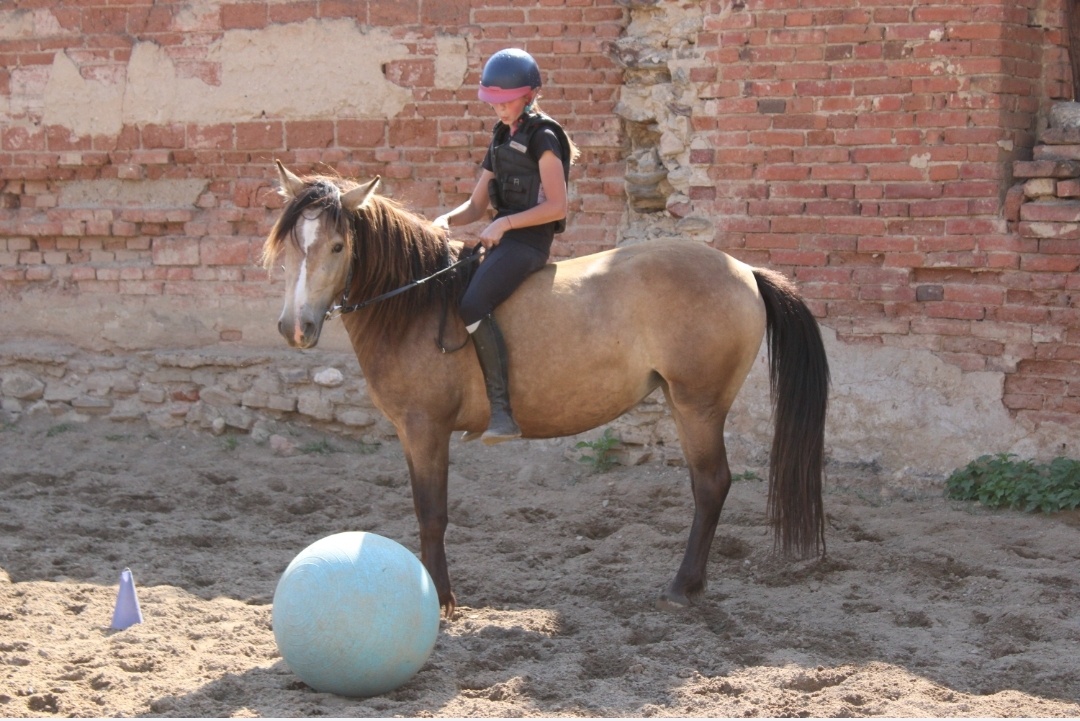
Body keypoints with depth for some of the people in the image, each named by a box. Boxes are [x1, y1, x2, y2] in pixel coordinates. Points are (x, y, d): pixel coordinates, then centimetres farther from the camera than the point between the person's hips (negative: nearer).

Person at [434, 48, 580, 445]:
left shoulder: (542, 138, -7)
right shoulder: (501, 139, 18)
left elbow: (556, 206, -13)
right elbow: (476, 206, 20)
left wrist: (505, 223, -20)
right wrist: (447, 219, -1)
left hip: (529, 239, -10)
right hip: (502, 239, 10)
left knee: (473, 306, -28)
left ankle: (502, 409, -29)